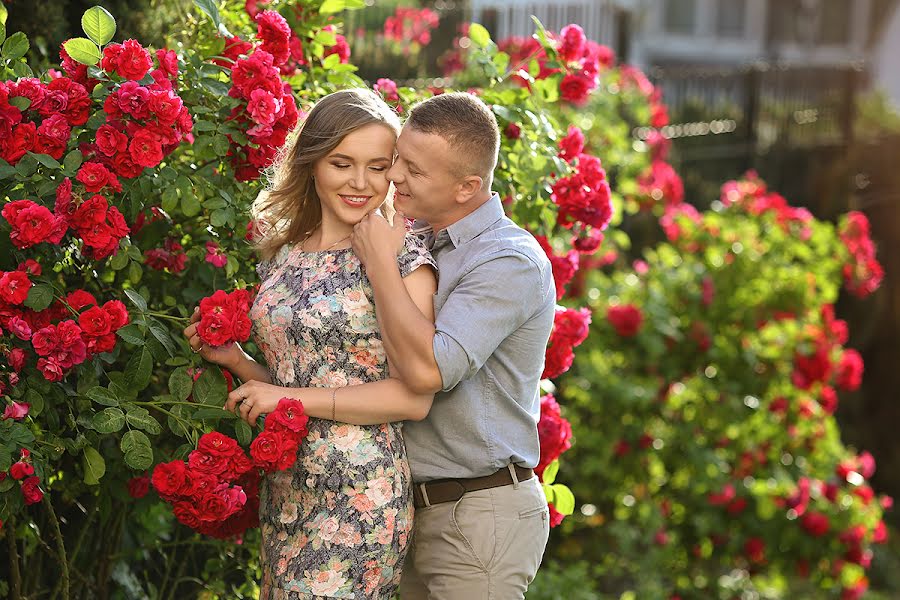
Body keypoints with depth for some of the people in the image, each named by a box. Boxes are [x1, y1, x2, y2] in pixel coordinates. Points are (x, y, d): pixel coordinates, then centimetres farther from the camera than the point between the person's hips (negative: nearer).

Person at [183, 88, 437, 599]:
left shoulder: (403, 259, -7)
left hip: (360, 498, -6)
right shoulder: (283, 256, 11)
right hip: (284, 491, 6)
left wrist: (291, 398, -13)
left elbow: (414, 396, -14)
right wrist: (234, 359, 2)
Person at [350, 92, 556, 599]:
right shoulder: (418, 242, 11)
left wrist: (381, 262, -19)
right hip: (421, 513, 8)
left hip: (480, 516, -8)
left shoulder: (510, 261, -17)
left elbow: (428, 369, -29)